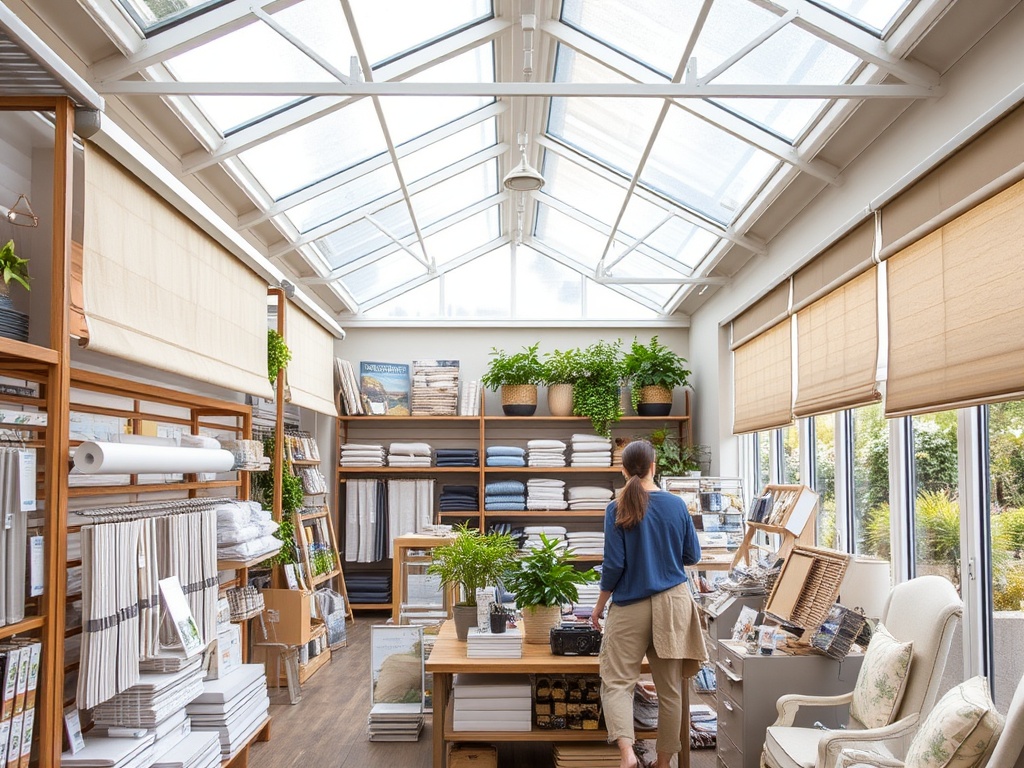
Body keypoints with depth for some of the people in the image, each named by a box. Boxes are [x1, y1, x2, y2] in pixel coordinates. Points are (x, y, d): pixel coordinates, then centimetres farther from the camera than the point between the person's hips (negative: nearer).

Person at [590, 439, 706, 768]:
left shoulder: (617, 509, -9)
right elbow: (692, 556, 8)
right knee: (670, 688, 12)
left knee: (616, 682, 1)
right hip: (672, 603, 3)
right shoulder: (677, 505, -1)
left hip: (630, 606, -3)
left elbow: (614, 564, -10)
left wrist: (599, 605, 2)